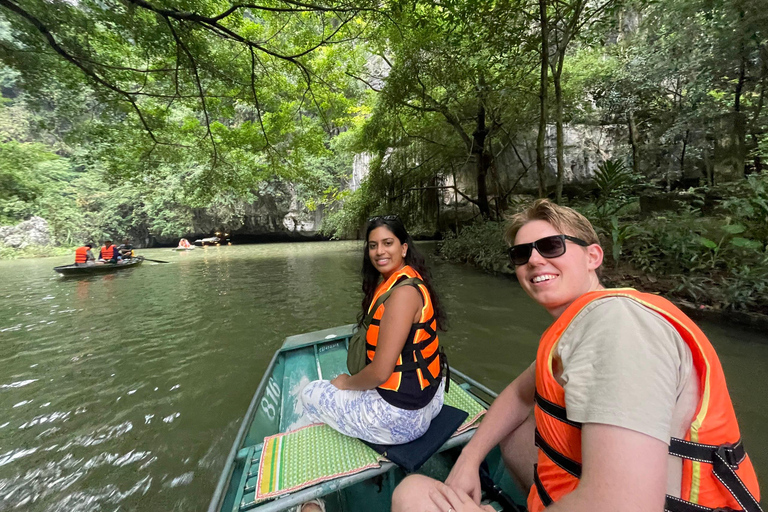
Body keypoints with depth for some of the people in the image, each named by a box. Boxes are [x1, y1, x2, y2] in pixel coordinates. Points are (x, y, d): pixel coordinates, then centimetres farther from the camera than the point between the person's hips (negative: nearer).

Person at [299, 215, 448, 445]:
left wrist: (346, 382, -7)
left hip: (400, 416, -8)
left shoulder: (403, 292, -28)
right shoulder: (400, 281, 3)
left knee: (310, 393, 10)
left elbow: (380, 373, -26)